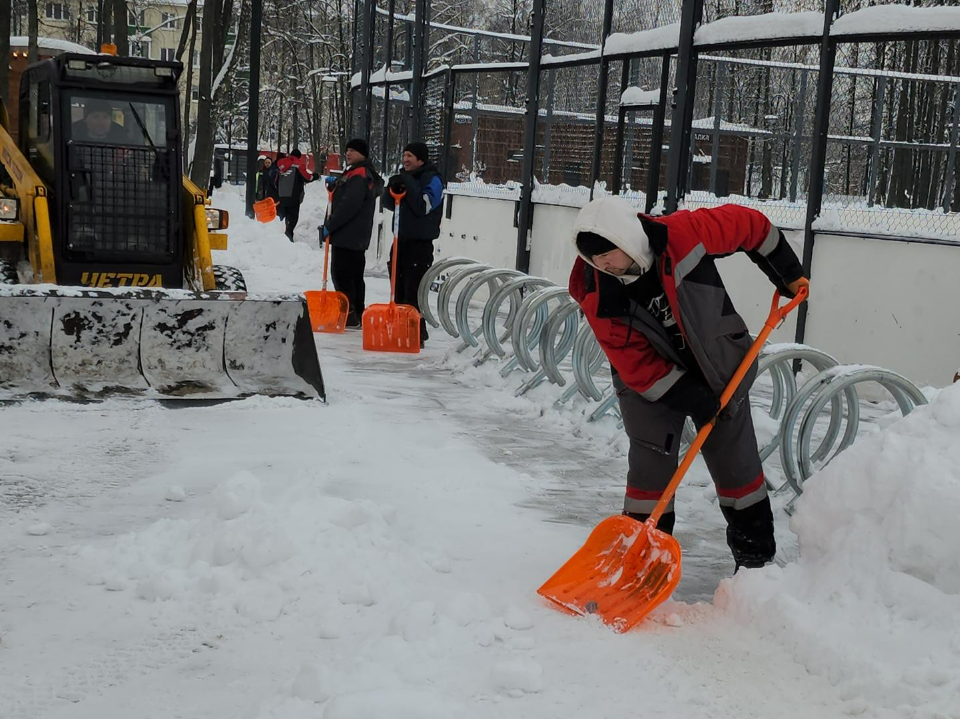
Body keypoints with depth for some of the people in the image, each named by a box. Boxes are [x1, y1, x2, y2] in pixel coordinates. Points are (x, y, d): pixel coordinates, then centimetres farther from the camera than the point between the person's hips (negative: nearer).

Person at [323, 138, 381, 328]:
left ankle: (348, 315, -8)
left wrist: (330, 225, -17)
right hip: (357, 236, 11)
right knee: (354, 276, 14)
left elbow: (348, 206, -23)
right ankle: (357, 316, 20)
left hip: (347, 236, -11)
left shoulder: (358, 175, -16)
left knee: (341, 274, -8)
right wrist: (335, 184, 10)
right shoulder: (363, 173, 18)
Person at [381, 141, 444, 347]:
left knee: (413, 291, -12)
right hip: (401, 239, 8)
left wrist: (407, 183, -21)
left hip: (420, 243, -7)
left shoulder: (433, 179, -8)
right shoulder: (405, 176, 14)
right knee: (398, 288, 11)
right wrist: (392, 187, -8)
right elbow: (387, 203, 11)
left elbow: (423, 206, -21)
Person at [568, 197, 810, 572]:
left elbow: (748, 224, -10)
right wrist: (690, 398, -23)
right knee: (650, 469, -6)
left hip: (719, 368, 1)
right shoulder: (597, 295, -22)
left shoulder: (682, 234, -27)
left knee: (737, 464, 9)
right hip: (649, 382, 0)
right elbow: (634, 363, -19)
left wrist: (787, 271, 0)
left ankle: (756, 554, 26)